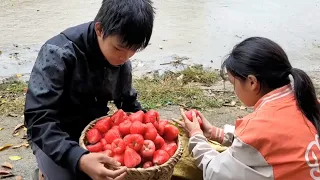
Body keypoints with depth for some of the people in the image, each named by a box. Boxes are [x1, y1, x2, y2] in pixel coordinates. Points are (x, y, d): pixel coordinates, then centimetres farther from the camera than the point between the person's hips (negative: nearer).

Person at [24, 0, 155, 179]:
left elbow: (129, 103, 7)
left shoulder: (121, 60, -9)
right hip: (55, 139, -4)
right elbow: (39, 120, -32)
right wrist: (78, 159, -48)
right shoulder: (60, 54, -27)